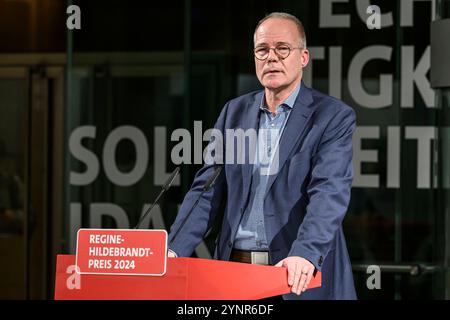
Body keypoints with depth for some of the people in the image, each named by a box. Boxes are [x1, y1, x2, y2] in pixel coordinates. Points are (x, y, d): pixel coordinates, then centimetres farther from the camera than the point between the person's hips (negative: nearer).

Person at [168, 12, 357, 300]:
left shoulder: (334, 117, -2)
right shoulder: (234, 112, 12)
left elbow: (329, 193, -15)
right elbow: (207, 189, 9)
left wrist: (304, 254, -31)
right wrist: (175, 251, -6)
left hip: (303, 277, -4)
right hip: (234, 270, 4)